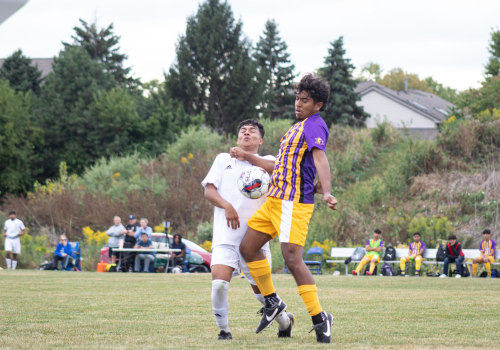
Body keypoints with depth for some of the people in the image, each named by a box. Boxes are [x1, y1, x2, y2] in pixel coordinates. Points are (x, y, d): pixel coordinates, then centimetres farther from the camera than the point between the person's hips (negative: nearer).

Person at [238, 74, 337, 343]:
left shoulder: (315, 125, -8)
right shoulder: (298, 127, 21)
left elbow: (320, 159, -25)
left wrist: (326, 192, -40)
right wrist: (249, 158, 35)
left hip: (294, 202, -10)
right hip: (275, 200, 10)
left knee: (292, 259, -16)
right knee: (248, 247, 11)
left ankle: (319, 318, -11)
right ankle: (272, 302, 23)